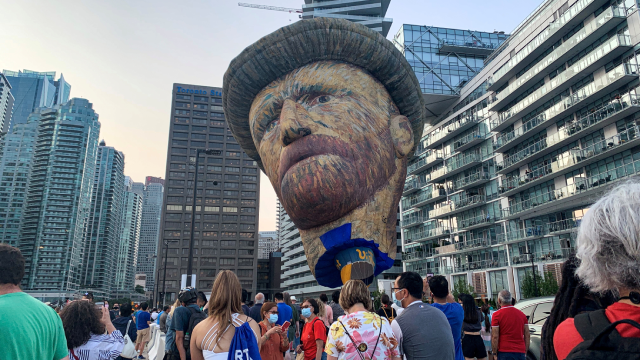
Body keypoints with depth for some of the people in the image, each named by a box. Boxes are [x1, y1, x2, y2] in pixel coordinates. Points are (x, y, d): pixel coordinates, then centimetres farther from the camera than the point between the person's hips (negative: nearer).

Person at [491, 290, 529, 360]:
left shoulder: (497, 315, -6)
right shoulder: (522, 314, 9)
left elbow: (495, 337, -9)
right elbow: (527, 335, 11)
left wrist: (495, 354, -2)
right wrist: (525, 352, 17)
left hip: (505, 352, -5)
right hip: (521, 353, 5)